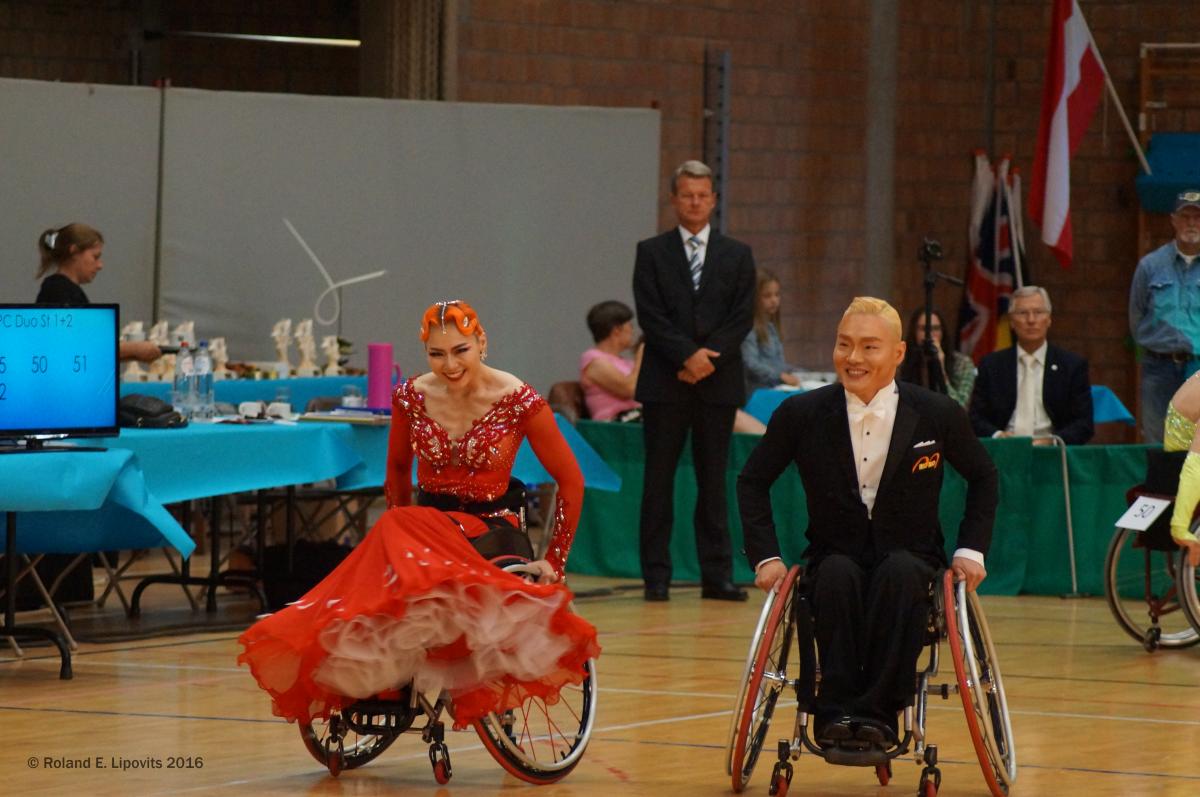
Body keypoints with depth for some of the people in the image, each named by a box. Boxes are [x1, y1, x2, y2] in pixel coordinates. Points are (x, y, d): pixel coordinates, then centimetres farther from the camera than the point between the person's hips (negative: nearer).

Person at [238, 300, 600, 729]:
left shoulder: (519, 402, -7)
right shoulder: (412, 397, 3)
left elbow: (570, 481, 1)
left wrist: (555, 560, 0)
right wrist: (401, 528, 15)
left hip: (488, 530, -4)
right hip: (424, 522, 4)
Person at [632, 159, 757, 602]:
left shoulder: (737, 255, 11)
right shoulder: (651, 253, 6)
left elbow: (743, 317, 3)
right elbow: (650, 316, -3)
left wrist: (709, 356, -11)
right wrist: (687, 355, -14)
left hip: (718, 382, 1)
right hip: (665, 383, -1)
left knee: (714, 479, 3)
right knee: (659, 479, -1)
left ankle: (717, 575, 4)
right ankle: (656, 576, 2)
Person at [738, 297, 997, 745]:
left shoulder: (937, 415, -5)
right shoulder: (802, 414, -5)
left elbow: (983, 478, 12)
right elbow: (753, 481, 9)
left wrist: (971, 550, 2)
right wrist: (765, 556, -1)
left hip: (910, 562, 0)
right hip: (835, 561, 0)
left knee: (899, 573, -35)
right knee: (837, 574, -35)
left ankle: (878, 710, -35)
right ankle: (836, 709, -35)